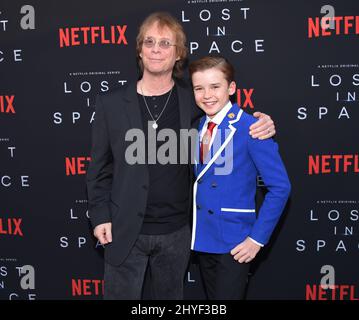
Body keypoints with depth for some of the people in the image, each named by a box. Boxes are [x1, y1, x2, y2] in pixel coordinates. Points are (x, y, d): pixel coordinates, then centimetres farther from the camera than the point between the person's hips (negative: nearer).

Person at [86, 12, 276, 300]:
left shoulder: (193, 100, -2)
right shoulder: (111, 103, -3)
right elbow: (99, 168, 1)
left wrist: (260, 125, -11)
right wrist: (100, 216, -4)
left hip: (176, 230, 1)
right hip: (125, 230, -1)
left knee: (170, 295, 20)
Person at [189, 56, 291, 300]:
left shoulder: (251, 128, -15)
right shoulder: (197, 127, 4)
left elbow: (280, 187, -15)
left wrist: (258, 237, -15)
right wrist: (193, 228, 5)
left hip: (234, 242, -6)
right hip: (203, 237, 6)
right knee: (213, 297, 19)